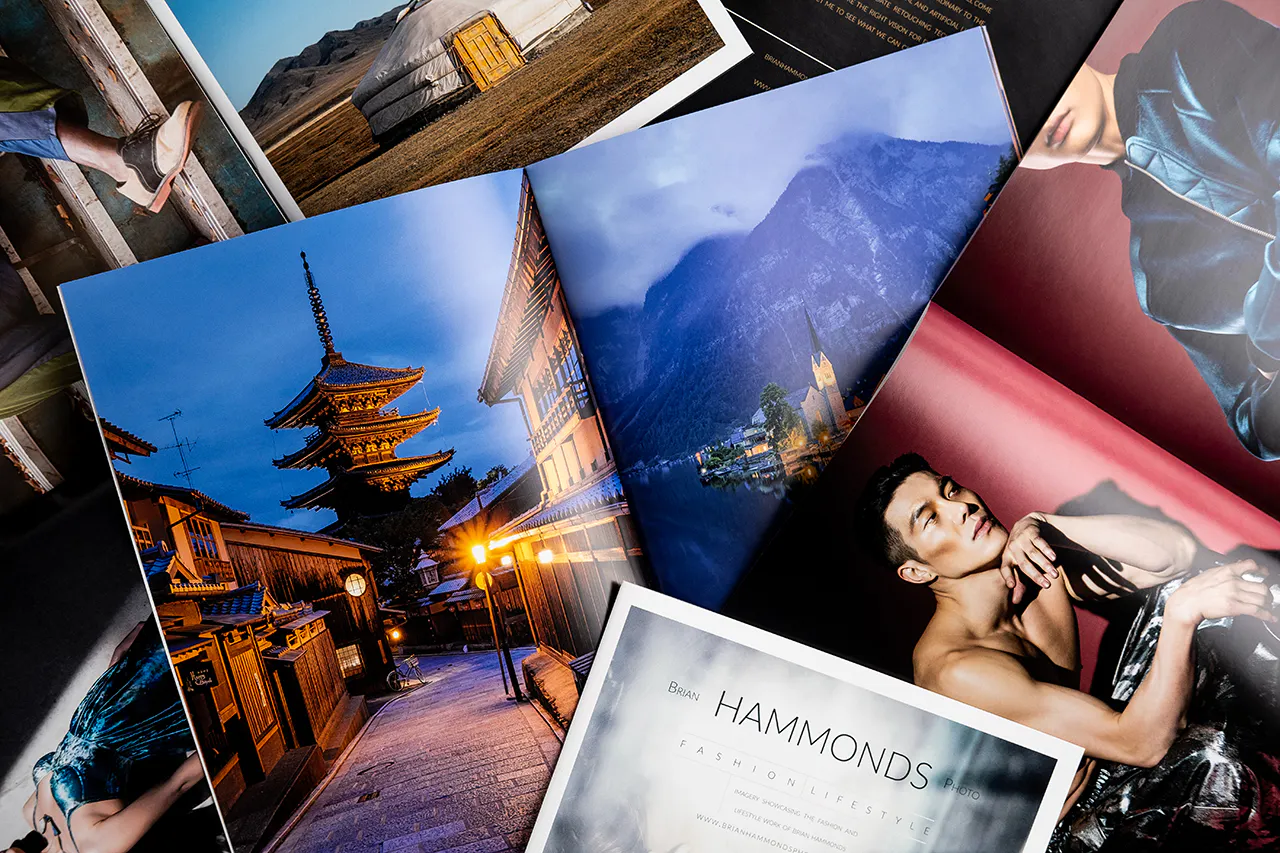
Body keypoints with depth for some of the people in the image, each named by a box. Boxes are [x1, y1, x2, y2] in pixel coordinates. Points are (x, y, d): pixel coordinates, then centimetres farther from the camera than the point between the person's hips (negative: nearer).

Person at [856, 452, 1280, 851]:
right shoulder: (954, 669, -31)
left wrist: (1043, 526, -24)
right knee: (1211, 760, -30)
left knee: (1176, 586, -4)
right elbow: (1143, 744, -30)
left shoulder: (1038, 571, -8)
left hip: (1103, 762, 7)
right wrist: (1183, 611, -39)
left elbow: (1177, 550, -14)